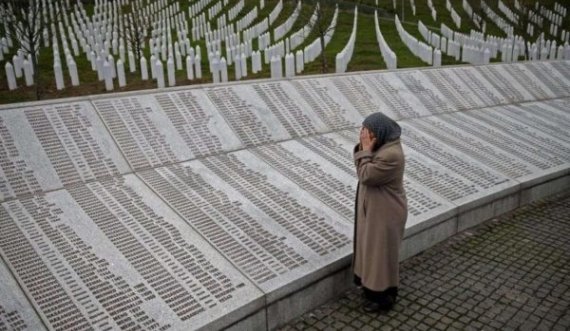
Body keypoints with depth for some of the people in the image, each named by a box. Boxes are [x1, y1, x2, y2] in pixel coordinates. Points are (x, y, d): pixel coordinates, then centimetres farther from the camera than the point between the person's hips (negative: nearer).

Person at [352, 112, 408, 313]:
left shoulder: (391, 155, -29)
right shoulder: (382, 145, 1)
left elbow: (365, 175, -26)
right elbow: (362, 169, 5)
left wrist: (366, 149, -23)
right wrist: (363, 147, -9)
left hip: (385, 213, -10)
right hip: (374, 208, 10)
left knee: (382, 252, 6)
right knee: (372, 249, 22)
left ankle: (384, 297, 24)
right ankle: (373, 286, 41)